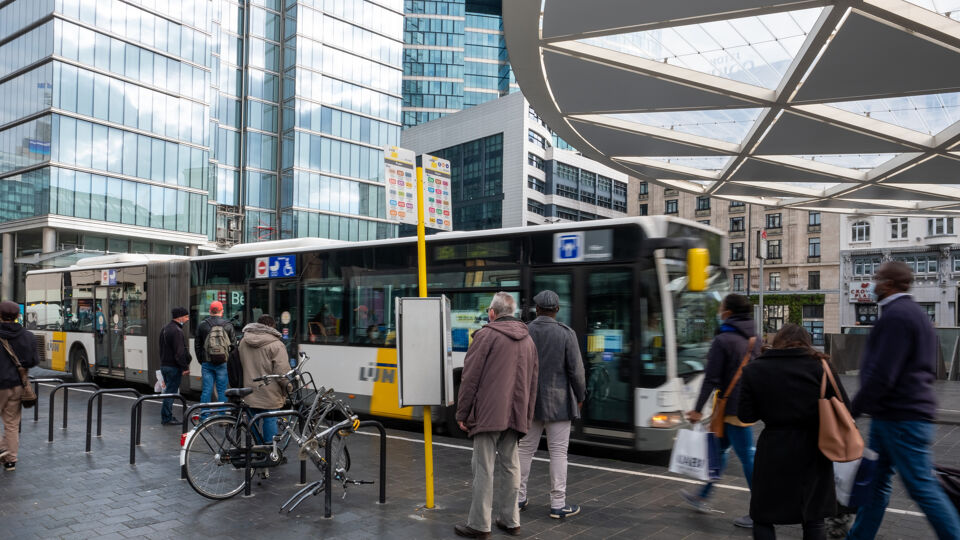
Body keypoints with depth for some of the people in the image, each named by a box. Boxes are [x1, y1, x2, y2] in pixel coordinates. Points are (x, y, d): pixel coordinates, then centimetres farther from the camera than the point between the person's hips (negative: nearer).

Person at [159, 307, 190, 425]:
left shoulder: (165, 329, 15)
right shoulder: (176, 331, -18)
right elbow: (179, 352, -21)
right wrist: (185, 367, -17)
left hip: (164, 365, 10)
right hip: (173, 367, -10)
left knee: (169, 390, 17)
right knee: (171, 392, -4)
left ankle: (167, 416, 23)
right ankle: (167, 418, 1)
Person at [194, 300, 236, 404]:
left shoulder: (202, 325, 4)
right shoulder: (228, 325, -1)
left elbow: (197, 346, 8)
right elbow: (233, 345, 0)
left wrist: (201, 360, 17)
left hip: (207, 363, 1)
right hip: (223, 364, -1)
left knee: (206, 390, 5)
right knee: (222, 390, 4)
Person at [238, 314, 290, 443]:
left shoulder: (243, 342, 8)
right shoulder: (275, 344, -13)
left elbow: (239, 365, 17)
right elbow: (282, 371, -17)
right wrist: (286, 389, -2)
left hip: (249, 393, 6)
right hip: (269, 393, -5)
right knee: (270, 421, 3)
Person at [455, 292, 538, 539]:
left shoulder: (486, 335, -6)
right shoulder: (528, 340, 15)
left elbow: (470, 377, -9)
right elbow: (532, 383, 18)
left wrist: (462, 412, -3)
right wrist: (526, 416, 21)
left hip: (488, 414, -6)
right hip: (515, 416, 6)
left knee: (484, 469, -2)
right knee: (510, 467, 13)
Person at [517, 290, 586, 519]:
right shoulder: (566, 333, -10)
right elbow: (576, 369, -11)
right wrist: (580, 397, 3)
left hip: (529, 401, 3)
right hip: (557, 401, -3)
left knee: (525, 449, 13)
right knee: (558, 451, 3)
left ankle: (518, 497, 20)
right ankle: (558, 504, 6)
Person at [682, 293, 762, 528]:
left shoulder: (723, 340, -15)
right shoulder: (754, 339, 8)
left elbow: (712, 379, -16)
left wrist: (698, 410, -11)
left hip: (733, 407, -8)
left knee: (747, 457, -3)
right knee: (719, 448, 18)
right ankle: (703, 496, 30)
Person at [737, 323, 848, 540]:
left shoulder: (754, 370, -3)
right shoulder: (820, 366, -3)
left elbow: (745, 415, -3)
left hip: (775, 451, -2)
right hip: (813, 448, 2)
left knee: (763, 518, 12)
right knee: (813, 518, 16)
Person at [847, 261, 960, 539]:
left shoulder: (897, 316, -18)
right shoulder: (914, 312, 16)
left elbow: (881, 375, -24)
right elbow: (928, 369, 21)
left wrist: (854, 409, -15)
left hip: (902, 419, -11)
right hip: (890, 416, 11)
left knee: (922, 487, -1)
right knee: (876, 482, 14)